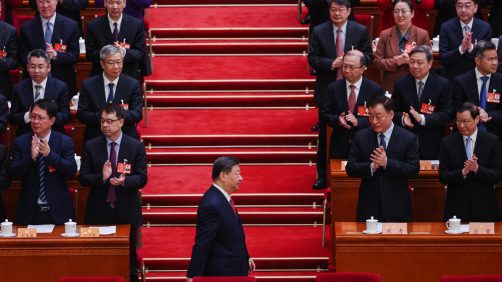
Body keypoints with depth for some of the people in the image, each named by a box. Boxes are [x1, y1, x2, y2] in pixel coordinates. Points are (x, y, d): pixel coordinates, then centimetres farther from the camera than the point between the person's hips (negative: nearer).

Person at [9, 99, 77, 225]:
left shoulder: (64, 141, -2)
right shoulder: (20, 142, 2)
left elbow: (72, 171, -10)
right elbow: (13, 173, -4)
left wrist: (50, 154, -22)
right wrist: (31, 157, -21)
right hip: (30, 211, 1)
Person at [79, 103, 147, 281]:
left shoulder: (136, 147, 0)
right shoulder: (91, 146, 1)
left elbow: (142, 179, -4)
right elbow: (83, 178, -2)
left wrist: (124, 181, -24)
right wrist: (101, 177, -22)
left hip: (126, 212, 0)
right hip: (99, 211, 1)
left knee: (129, 258, 7)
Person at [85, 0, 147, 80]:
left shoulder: (137, 24, -3)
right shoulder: (93, 26, -3)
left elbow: (141, 54, -4)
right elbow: (90, 55, -4)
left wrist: (125, 52, -24)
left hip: (129, 77, 0)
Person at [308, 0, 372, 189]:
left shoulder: (361, 31, 0)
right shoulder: (319, 32, -1)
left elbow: (368, 56, 2)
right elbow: (312, 59, -3)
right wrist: (331, 64, -20)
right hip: (327, 90, 0)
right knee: (325, 136, 7)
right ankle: (322, 175, 15)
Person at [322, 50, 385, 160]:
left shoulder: (375, 89, -4)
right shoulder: (333, 88, 3)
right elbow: (326, 114, 5)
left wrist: (358, 122, -21)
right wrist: (338, 120, -17)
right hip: (339, 146, 2)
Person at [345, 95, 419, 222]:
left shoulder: (409, 139, -1)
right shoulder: (360, 137, 5)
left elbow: (414, 170, -8)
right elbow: (350, 168, 1)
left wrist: (387, 162, -19)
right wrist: (371, 166, -18)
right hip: (368, 207, 1)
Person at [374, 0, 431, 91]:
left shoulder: (423, 34, 3)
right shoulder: (385, 35, 6)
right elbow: (377, 62, 2)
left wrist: (410, 60, -17)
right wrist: (395, 62, -15)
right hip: (390, 87, 1)